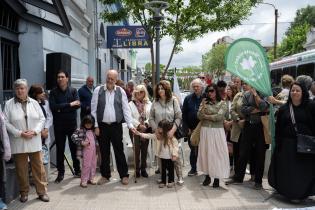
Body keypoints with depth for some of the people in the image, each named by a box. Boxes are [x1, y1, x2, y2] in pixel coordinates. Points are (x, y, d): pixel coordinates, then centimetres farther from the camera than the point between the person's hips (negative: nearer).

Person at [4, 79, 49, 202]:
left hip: (34, 141, 1)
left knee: (38, 167, 5)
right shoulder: (9, 104, -1)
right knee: (21, 168, 9)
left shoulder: (34, 103, 5)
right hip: (18, 142, -1)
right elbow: (6, 122, -5)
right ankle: (24, 192, 24)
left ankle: (42, 191, 15)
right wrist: (20, 133, -14)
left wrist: (34, 131, -10)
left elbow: (42, 119, 5)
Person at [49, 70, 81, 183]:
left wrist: (61, 108, -15)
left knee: (74, 147, 9)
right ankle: (60, 173, 17)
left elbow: (78, 105, -9)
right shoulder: (53, 92, 2)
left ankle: (77, 170, 23)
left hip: (72, 123, 0)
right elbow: (53, 107, -12)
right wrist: (69, 104, -14)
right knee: (60, 149, 6)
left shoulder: (73, 90, 3)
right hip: (59, 124, 0)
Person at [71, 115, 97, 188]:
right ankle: (83, 181, 7)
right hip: (86, 151, -6)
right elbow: (73, 137, -17)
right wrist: (81, 142, -22)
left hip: (93, 151, 6)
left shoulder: (93, 131, 11)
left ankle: (91, 178, 26)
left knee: (93, 165, 12)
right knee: (86, 166, -4)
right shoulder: (80, 130, -8)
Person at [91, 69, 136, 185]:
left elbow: (126, 109, 0)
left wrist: (130, 125, -8)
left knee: (119, 151, 4)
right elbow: (93, 109, 1)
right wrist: (96, 126, -3)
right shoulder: (98, 90, 0)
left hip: (116, 126, 0)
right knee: (104, 152, 10)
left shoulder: (121, 91, 1)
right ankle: (105, 175, 25)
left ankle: (124, 175, 18)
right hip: (102, 126, 1)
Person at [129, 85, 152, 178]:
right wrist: (139, 125, -14)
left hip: (146, 129, 2)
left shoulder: (149, 104, 6)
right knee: (136, 150, 1)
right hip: (135, 129, -2)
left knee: (144, 150, 8)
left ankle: (143, 169, 19)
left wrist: (146, 124, -13)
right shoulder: (131, 104, 2)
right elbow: (130, 118, -6)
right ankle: (137, 169, 13)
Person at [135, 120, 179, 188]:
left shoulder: (171, 137, -19)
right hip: (162, 156, 4)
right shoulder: (158, 135, -5)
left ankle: (171, 181, 28)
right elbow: (149, 136, -6)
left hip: (170, 157, -4)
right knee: (163, 169, 15)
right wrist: (139, 134, -13)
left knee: (170, 169, 11)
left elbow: (175, 146, -14)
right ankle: (163, 181, 28)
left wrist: (174, 154, -19)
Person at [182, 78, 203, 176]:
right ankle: (193, 168, 22)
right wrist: (187, 128, 0)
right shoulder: (188, 98, 5)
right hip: (191, 129, 2)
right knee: (193, 149, 10)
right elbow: (184, 114, 5)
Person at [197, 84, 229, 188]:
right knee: (205, 153, 6)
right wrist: (203, 107, -16)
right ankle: (207, 176, 16)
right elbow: (199, 116, -2)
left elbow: (219, 116, -12)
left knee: (217, 153, 0)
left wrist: (206, 116, -4)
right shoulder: (204, 102, 8)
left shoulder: (222, 103, 0)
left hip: (217, 131, -2)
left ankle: (217, 177, 9)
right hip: (205, 131, 3)